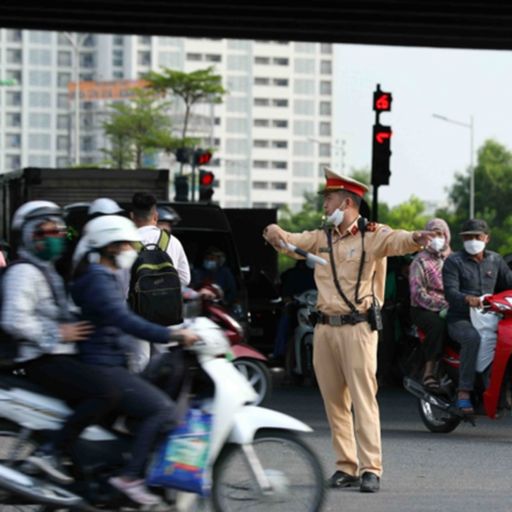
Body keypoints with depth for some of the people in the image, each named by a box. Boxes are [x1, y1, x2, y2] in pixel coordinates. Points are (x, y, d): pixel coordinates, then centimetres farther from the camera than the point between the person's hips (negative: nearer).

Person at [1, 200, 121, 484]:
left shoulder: (47, 271, 22)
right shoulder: (24, 272, -11)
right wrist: (58, 333, -19)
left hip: (62, 356, 11)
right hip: (44, 360, -11)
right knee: (106, 394, -26)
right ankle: (51, 452, -26)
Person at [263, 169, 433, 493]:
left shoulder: (372, 235, -5)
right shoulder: (322, 237, 13)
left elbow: (396, 241, -23)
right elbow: (289, 240, 8)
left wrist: (416, 239, -46)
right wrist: (275, 233, -17)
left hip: (358, 326, -6)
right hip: (325, 327, 6)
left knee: (364, 399, -10)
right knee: (334, 401, 6)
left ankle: (371, 469, -12)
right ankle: (346, 466, 12)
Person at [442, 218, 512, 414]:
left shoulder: (495, 260, 16)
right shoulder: (453, 261, 2)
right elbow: (450, 292, -11)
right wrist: (467, 298, -33)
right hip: (460, 319, -4)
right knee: (472, 338, -37)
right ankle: (464, 391, -34)